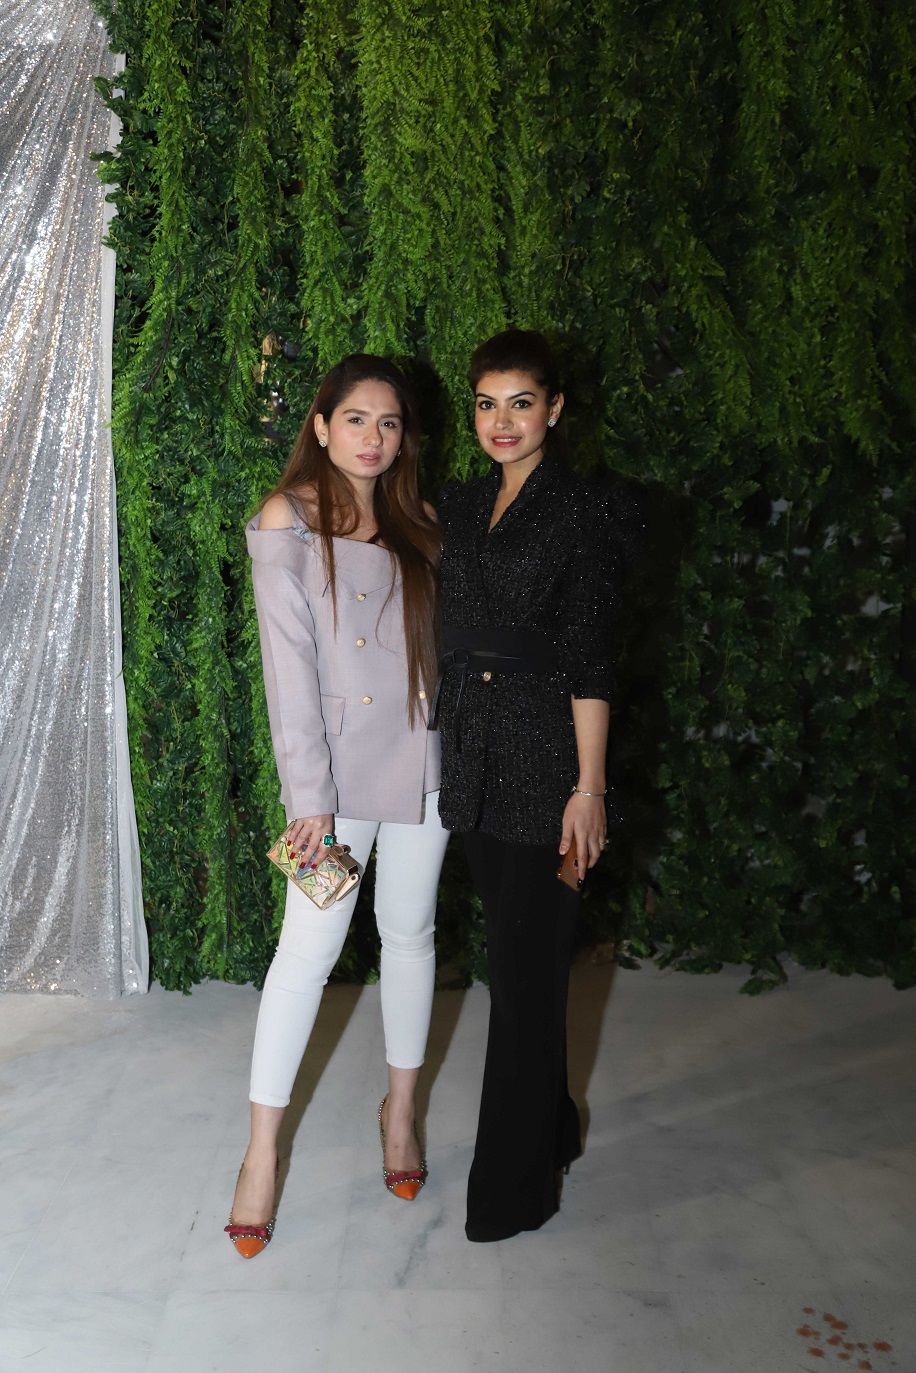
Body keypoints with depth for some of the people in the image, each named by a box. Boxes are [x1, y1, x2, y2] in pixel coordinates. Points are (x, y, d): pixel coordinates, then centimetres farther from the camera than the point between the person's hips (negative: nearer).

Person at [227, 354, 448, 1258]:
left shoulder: (413, 522, 10)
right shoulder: (289, 522, -6)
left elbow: (439, 635, 12)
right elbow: (290, 661, -12)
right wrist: (309, 794, -15)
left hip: (420, 757, 5)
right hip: (341, 764, -5)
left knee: (410, 930, 13)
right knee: (310, 946, -3)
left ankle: (401, 1107, 31)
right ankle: (262, 1152, 11)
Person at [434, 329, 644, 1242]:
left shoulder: (584, 515, -7)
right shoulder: (459, 507, 12)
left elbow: (588, 662, -11)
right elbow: (452, 635, 13)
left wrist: (588, 787, -14)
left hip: (543, 755, -6)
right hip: (471, 753, 6)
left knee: (526, 968, 1)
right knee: (513, 952, 16)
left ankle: (514, 1186, 16)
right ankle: (550, 1126, 36)